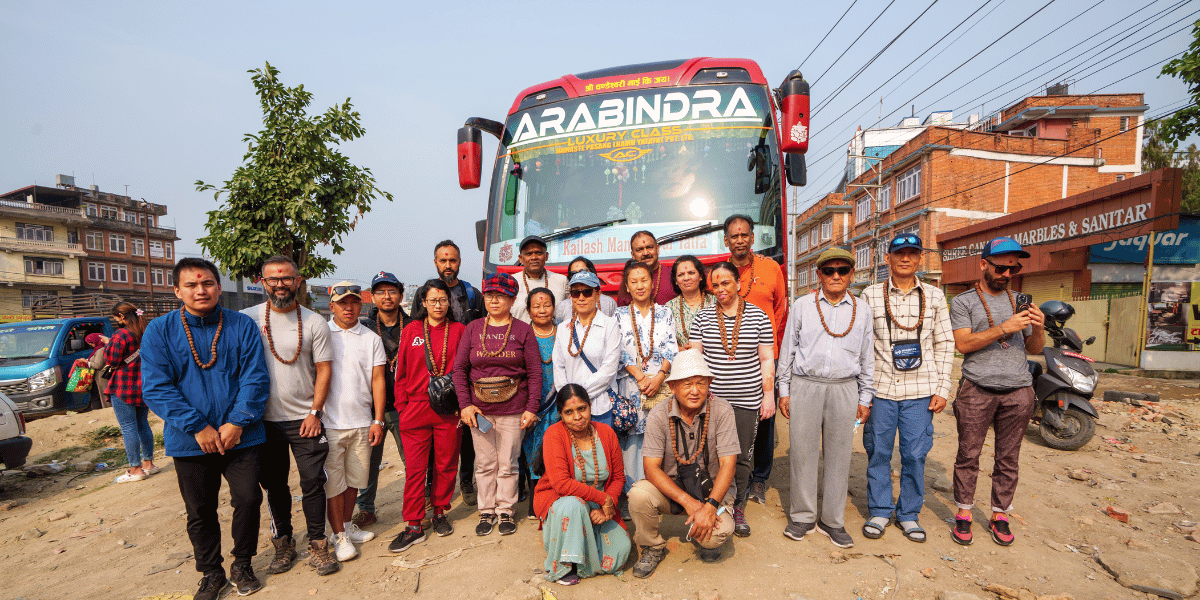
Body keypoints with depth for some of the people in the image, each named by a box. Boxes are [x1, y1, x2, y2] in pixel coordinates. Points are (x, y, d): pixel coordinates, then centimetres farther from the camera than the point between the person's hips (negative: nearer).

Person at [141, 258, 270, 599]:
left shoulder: (242, 326, -1)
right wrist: (198, 427, -14)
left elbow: (256, 379, -5)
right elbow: (155, 388, -7)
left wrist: (237, 423, -15)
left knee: (248, 499, 0)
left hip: (240, 438, -1)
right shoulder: (159, 331, -1)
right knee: (200, 512, 13)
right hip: (190, 442, 1)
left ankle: (242, 565, 25)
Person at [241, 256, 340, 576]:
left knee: (313, 483, 2)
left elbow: (324, 369, -1)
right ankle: (283, 543, 30)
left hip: (304, 419, -1)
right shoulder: (247, 319, -1)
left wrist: (314, 412, -7)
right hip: (264, 420, 1)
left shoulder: (314, 322, -2)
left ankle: (317, 544, 17)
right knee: (274, 486, 14)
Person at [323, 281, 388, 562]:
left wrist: (378, 420, 1)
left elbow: (378, 380, 5)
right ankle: (339, 535, 16)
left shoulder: (371, 339, 7)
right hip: (328, 422, -2)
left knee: (354, 478, 12)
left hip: (362, 422, 2)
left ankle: (347, 525, 30)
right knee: (333, 481, 2)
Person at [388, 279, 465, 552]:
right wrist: (402, 406, 2)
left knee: (446, 464, 9)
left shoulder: (458, 330, 4)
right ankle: (414, 526, 11)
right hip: (416, 409, 0)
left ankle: (440, 512, 29)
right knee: (415, 468, 2)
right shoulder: (411, 331, 5)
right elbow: (402, 373, 8)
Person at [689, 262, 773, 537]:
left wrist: (769, 395, 1)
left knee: (743, 457, 7)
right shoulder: (703, 318, 4)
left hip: (747, 400, 0)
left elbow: (767, 360, 5)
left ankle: (738, 510, 24)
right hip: (712, 398, 0)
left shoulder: (758, 316, 3)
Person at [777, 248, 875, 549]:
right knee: (803, 452, 2)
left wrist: (865, 398, 11)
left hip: (844, 388, 1)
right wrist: (784, 390, 5)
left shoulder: (861, 309, 9)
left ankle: (832, 520, 22)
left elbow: (867, 356, 13)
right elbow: (787, 349, 7)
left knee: (839, 455, 7)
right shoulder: (802, 305, 4)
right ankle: (802, 516, 19)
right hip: (805, 386, -1)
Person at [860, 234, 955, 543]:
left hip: (920, 390, 1)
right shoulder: (871, 295, 3)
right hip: (880, 388, -1)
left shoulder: (934, 295, 7)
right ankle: (879, 511, 23)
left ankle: (909, 513, 24)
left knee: (915, 454, 6)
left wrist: (942, 389, 2)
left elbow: (945, 345, 8)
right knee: (878, 452, 6)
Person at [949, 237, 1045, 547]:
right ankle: (964, 513, 12)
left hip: (1018, 390, 4)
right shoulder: (963, 302, 3)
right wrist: (1004, 328, -18)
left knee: (1008, 458, 8)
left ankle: (999, 515, 20)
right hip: (977, 389, -4)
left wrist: (1039, 328, -4)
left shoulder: (1019, 302, 17)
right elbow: (963, 343, -9)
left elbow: (1034, 349, 17)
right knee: (968, 455, 0)